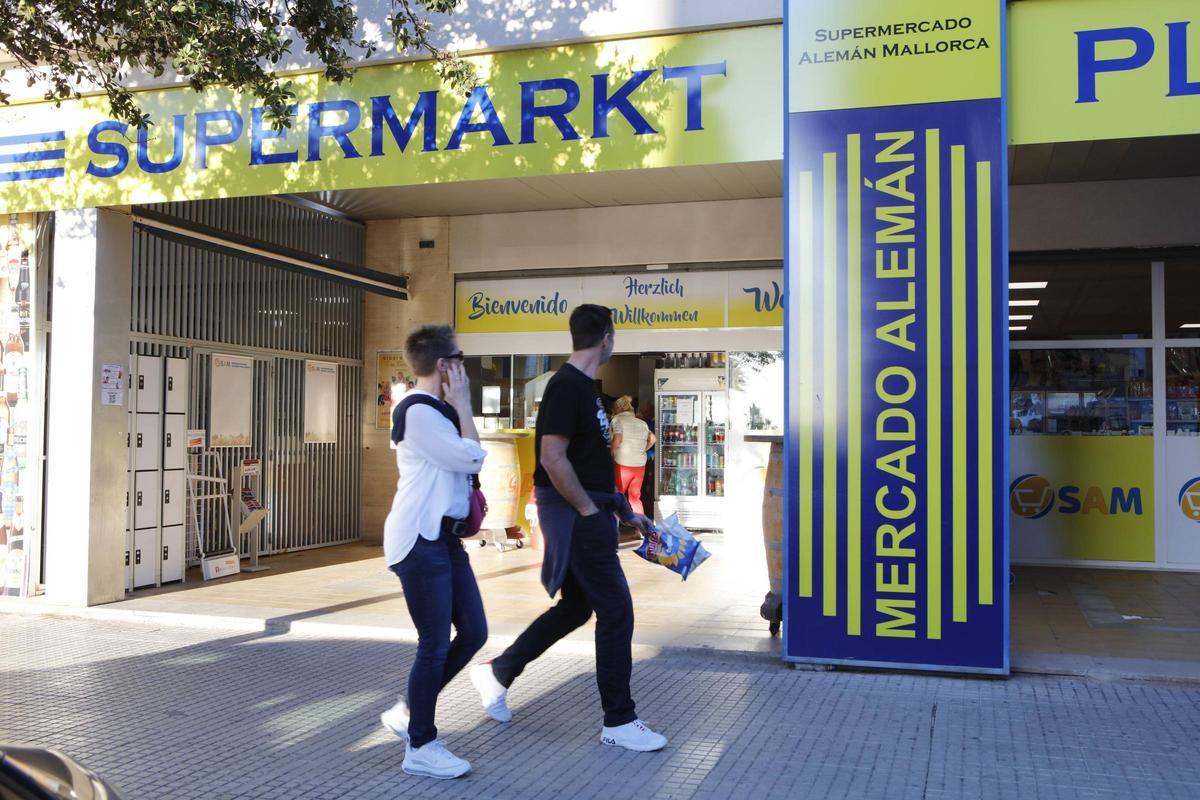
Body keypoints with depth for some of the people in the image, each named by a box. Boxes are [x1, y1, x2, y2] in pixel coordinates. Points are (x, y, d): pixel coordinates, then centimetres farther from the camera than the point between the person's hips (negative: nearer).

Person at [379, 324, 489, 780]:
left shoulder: (438, 410, 16)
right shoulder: (418, 411, -15)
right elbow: (472, 458, -17)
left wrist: (468, 498, 8)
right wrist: (463, 405, -8)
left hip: (445, 535, 10)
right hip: (419, 539, -10)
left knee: (473, 632, 10)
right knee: (435, 644, -3)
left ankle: (408, 712, 25)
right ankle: (420, 748, 12)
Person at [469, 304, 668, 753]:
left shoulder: (582, 387, 15)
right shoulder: (568, 386, -17)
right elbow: (553, 459, -24)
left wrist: (624, 511, 19)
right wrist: (590, 511, -17)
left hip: (587, 509, 10)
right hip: (575, 514, -10)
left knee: (575, 607, 17)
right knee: (616, 610, -3)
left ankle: (496, 674, 29)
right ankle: (619, 722, 9)